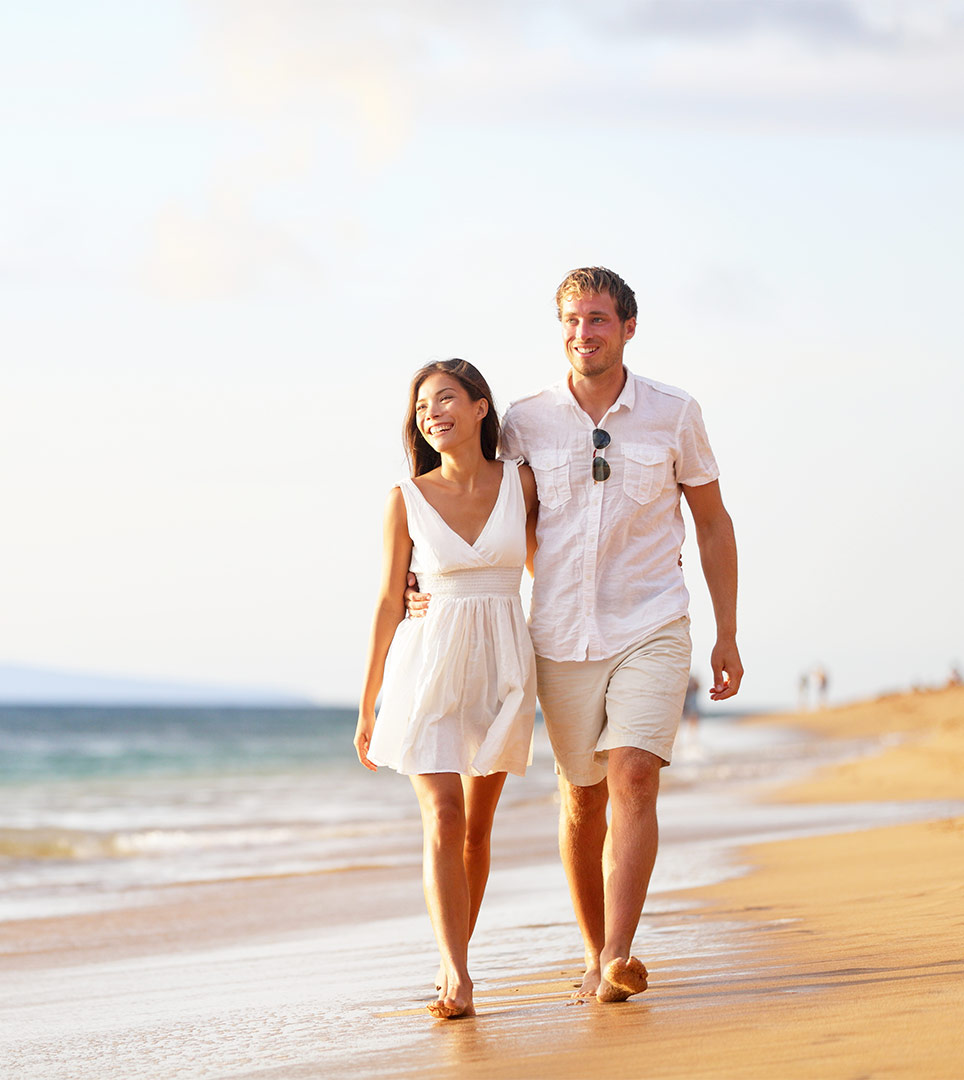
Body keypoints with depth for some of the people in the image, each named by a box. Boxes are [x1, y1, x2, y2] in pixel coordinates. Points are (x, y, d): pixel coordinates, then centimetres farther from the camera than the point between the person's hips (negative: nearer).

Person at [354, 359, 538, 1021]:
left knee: (477, 825, 9)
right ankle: (458, 980, -18)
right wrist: (366, 708, 4)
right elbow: (389, 603, 2)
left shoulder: (521, 483, 0)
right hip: (429, 666, -2)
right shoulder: (407, 500, -2)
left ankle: (452, 964, 24)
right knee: (444, 818, -14)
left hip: (502, 667, 2)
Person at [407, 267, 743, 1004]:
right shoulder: (525, 423, 0)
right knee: (583, 800, 9)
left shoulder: (674, 415, 0)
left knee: (634, 780, -19)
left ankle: (618, 960, -25)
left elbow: (713, 524, 9)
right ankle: (596, 954, 25)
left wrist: (727, 636, 7)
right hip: (562, 637, 2)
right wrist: (438, 592, -4)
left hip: (650, 631, -2)